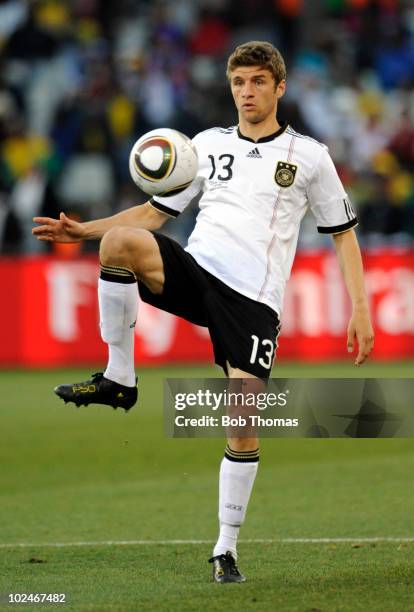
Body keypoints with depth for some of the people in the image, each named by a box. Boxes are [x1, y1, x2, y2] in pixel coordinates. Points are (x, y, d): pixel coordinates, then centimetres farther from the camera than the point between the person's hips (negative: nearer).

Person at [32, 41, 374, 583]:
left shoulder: (309, 156, 9)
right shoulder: (208, 145, 16)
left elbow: (343, 234, 12)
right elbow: (156, 211, 21)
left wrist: (359, 309, 3)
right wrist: (84, 230, 8)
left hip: (254, 299, -2)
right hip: (195, 271, 2)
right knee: (122, 241, -29)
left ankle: (226, 548, 6)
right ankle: (118, 379, -18)